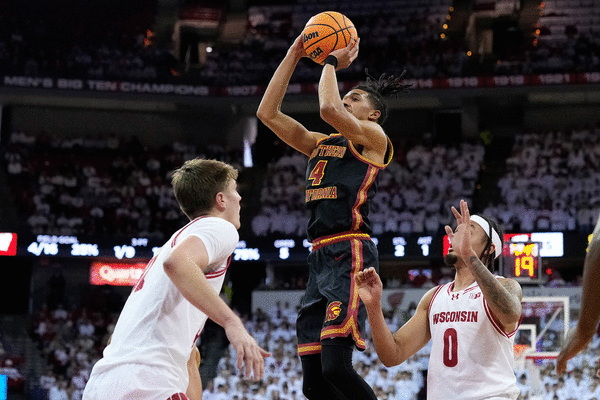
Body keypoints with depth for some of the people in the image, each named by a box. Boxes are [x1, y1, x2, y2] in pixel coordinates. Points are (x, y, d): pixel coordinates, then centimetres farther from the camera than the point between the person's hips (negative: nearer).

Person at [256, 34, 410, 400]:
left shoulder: (373, 137, 3)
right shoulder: (319, 144, 23)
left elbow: (329, 109, -15)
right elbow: (267, 113, 20)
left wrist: (333, 62, 2)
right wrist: (293, 56, 18)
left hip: (350, 255, -8)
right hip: (321, 257, 8)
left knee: (336, 367, -21)